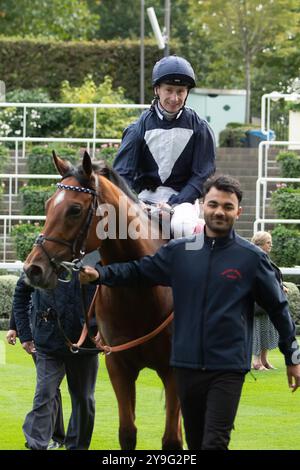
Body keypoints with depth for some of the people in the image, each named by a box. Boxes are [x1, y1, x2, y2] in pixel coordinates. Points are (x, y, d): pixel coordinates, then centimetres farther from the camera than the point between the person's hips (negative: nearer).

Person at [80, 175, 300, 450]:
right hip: (187, 365, 4)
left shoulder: (251, 257, -2)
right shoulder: (179, 252, 5)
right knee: (195, 443, 14)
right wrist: (99, 274, -9)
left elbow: (277, 308, 4)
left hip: (228, 368, -4)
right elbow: (137, 271, 9)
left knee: (214, 443, -13)